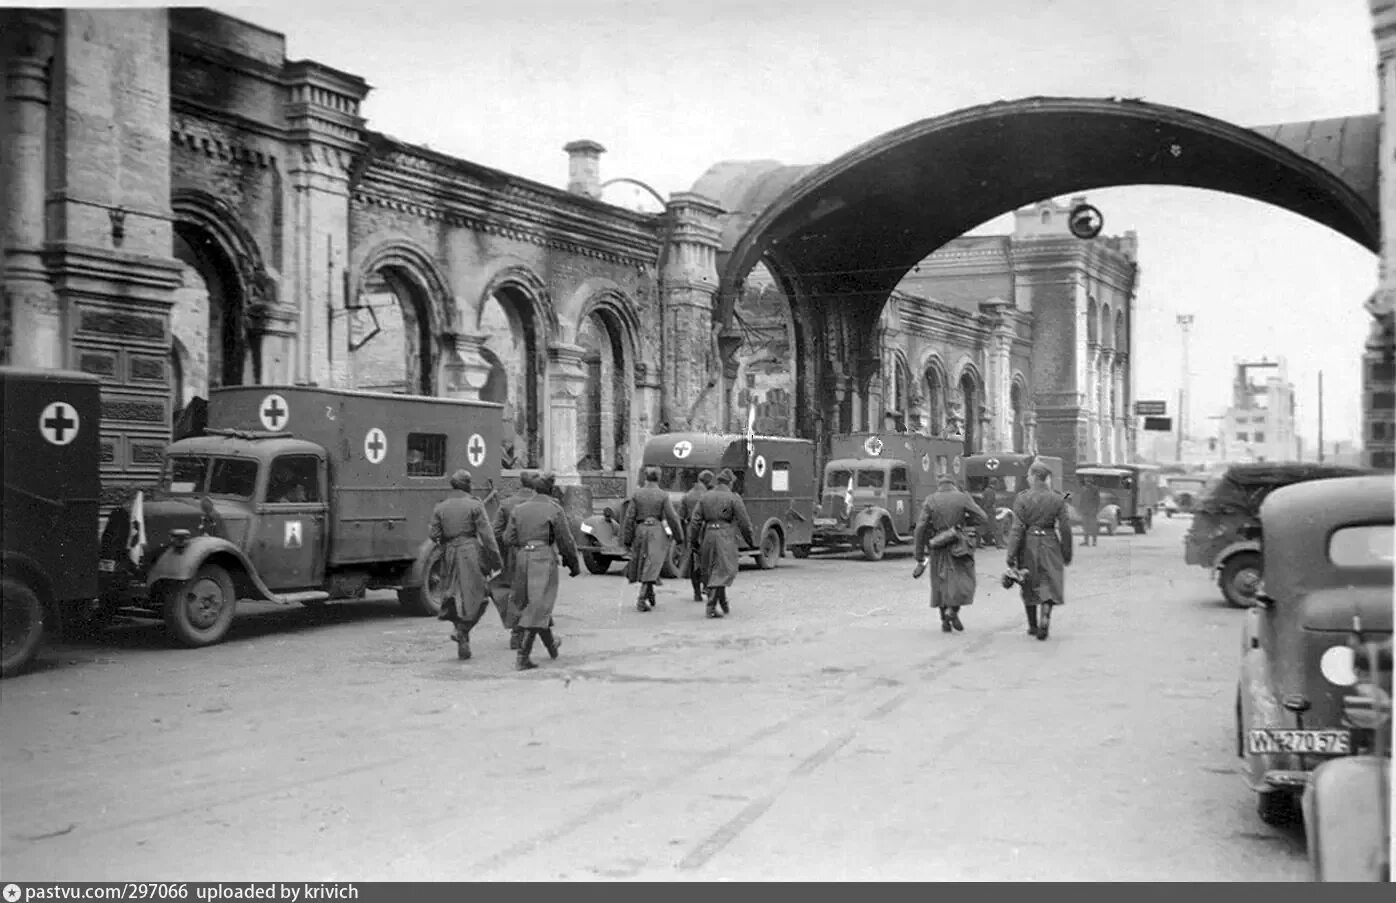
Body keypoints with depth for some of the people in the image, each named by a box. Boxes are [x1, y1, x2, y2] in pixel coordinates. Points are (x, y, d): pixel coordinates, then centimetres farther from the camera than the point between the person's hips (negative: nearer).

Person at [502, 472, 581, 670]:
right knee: (538, 608, -5)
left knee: (539, 605, 20)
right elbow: (566, 542, -3)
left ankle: (551, 645, 38)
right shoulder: (554, 510, -3)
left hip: (522, 559, 5)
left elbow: (508, 539, 5)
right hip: (544, 559, -5)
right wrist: (574, 565, 8)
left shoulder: (520, 508, 10)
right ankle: (523, 656, -14)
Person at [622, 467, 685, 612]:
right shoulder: (663, 495, -4)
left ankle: (650, 596, 30)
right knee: (651, 567, -3)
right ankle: (642, 600, -12)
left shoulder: (637, 494, 0)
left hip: (640, 531, 2)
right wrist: (679, 536, 5)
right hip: (657, 532, -2)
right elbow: (672, 517, -5)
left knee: (642, 566, 19)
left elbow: (630, 517, -1)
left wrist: (627, 539, 4)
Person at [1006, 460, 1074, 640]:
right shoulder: (1057, 498, -1)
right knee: (1049, 584, 6)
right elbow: (1065, 528, -1)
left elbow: (1017, 528, -11)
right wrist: (1067, 553, 10)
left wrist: (1011, 556, -9)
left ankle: (1033, 625, 24)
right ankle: (1045, 616, -17)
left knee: (1029, 586, 15)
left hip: (1028, 544, 0)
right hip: (1050, 543, 0)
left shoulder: (1022, 498, -7)